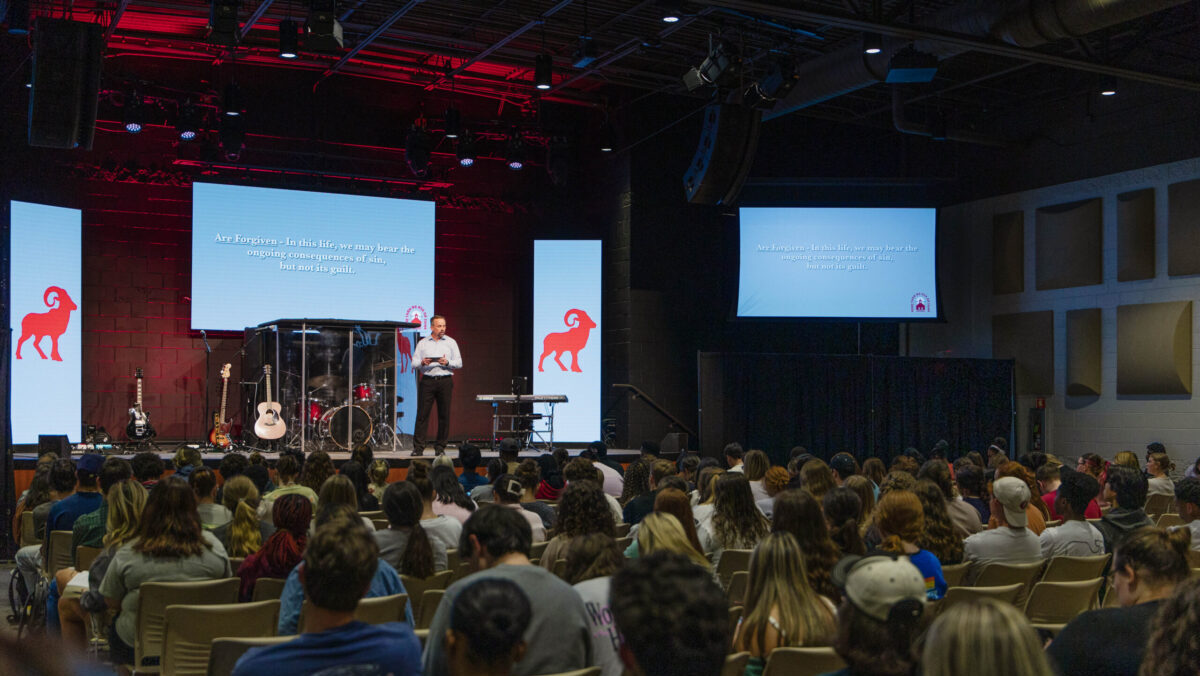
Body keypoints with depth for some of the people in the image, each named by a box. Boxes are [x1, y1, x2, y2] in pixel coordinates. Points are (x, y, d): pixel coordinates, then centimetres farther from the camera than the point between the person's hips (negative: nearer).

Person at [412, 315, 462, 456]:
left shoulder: (451, 342, 11)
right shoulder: (422, 343, 11)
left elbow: (459, 363, 6)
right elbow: (414, 363, 7)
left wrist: (447, 362, -12)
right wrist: (422, 363, -13)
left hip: (445, 381, 1)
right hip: (427, 380, 0)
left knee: (444, 415, 0)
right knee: (422, 413, -5)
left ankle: (440, 447, 8)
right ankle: (418, 447, -3)